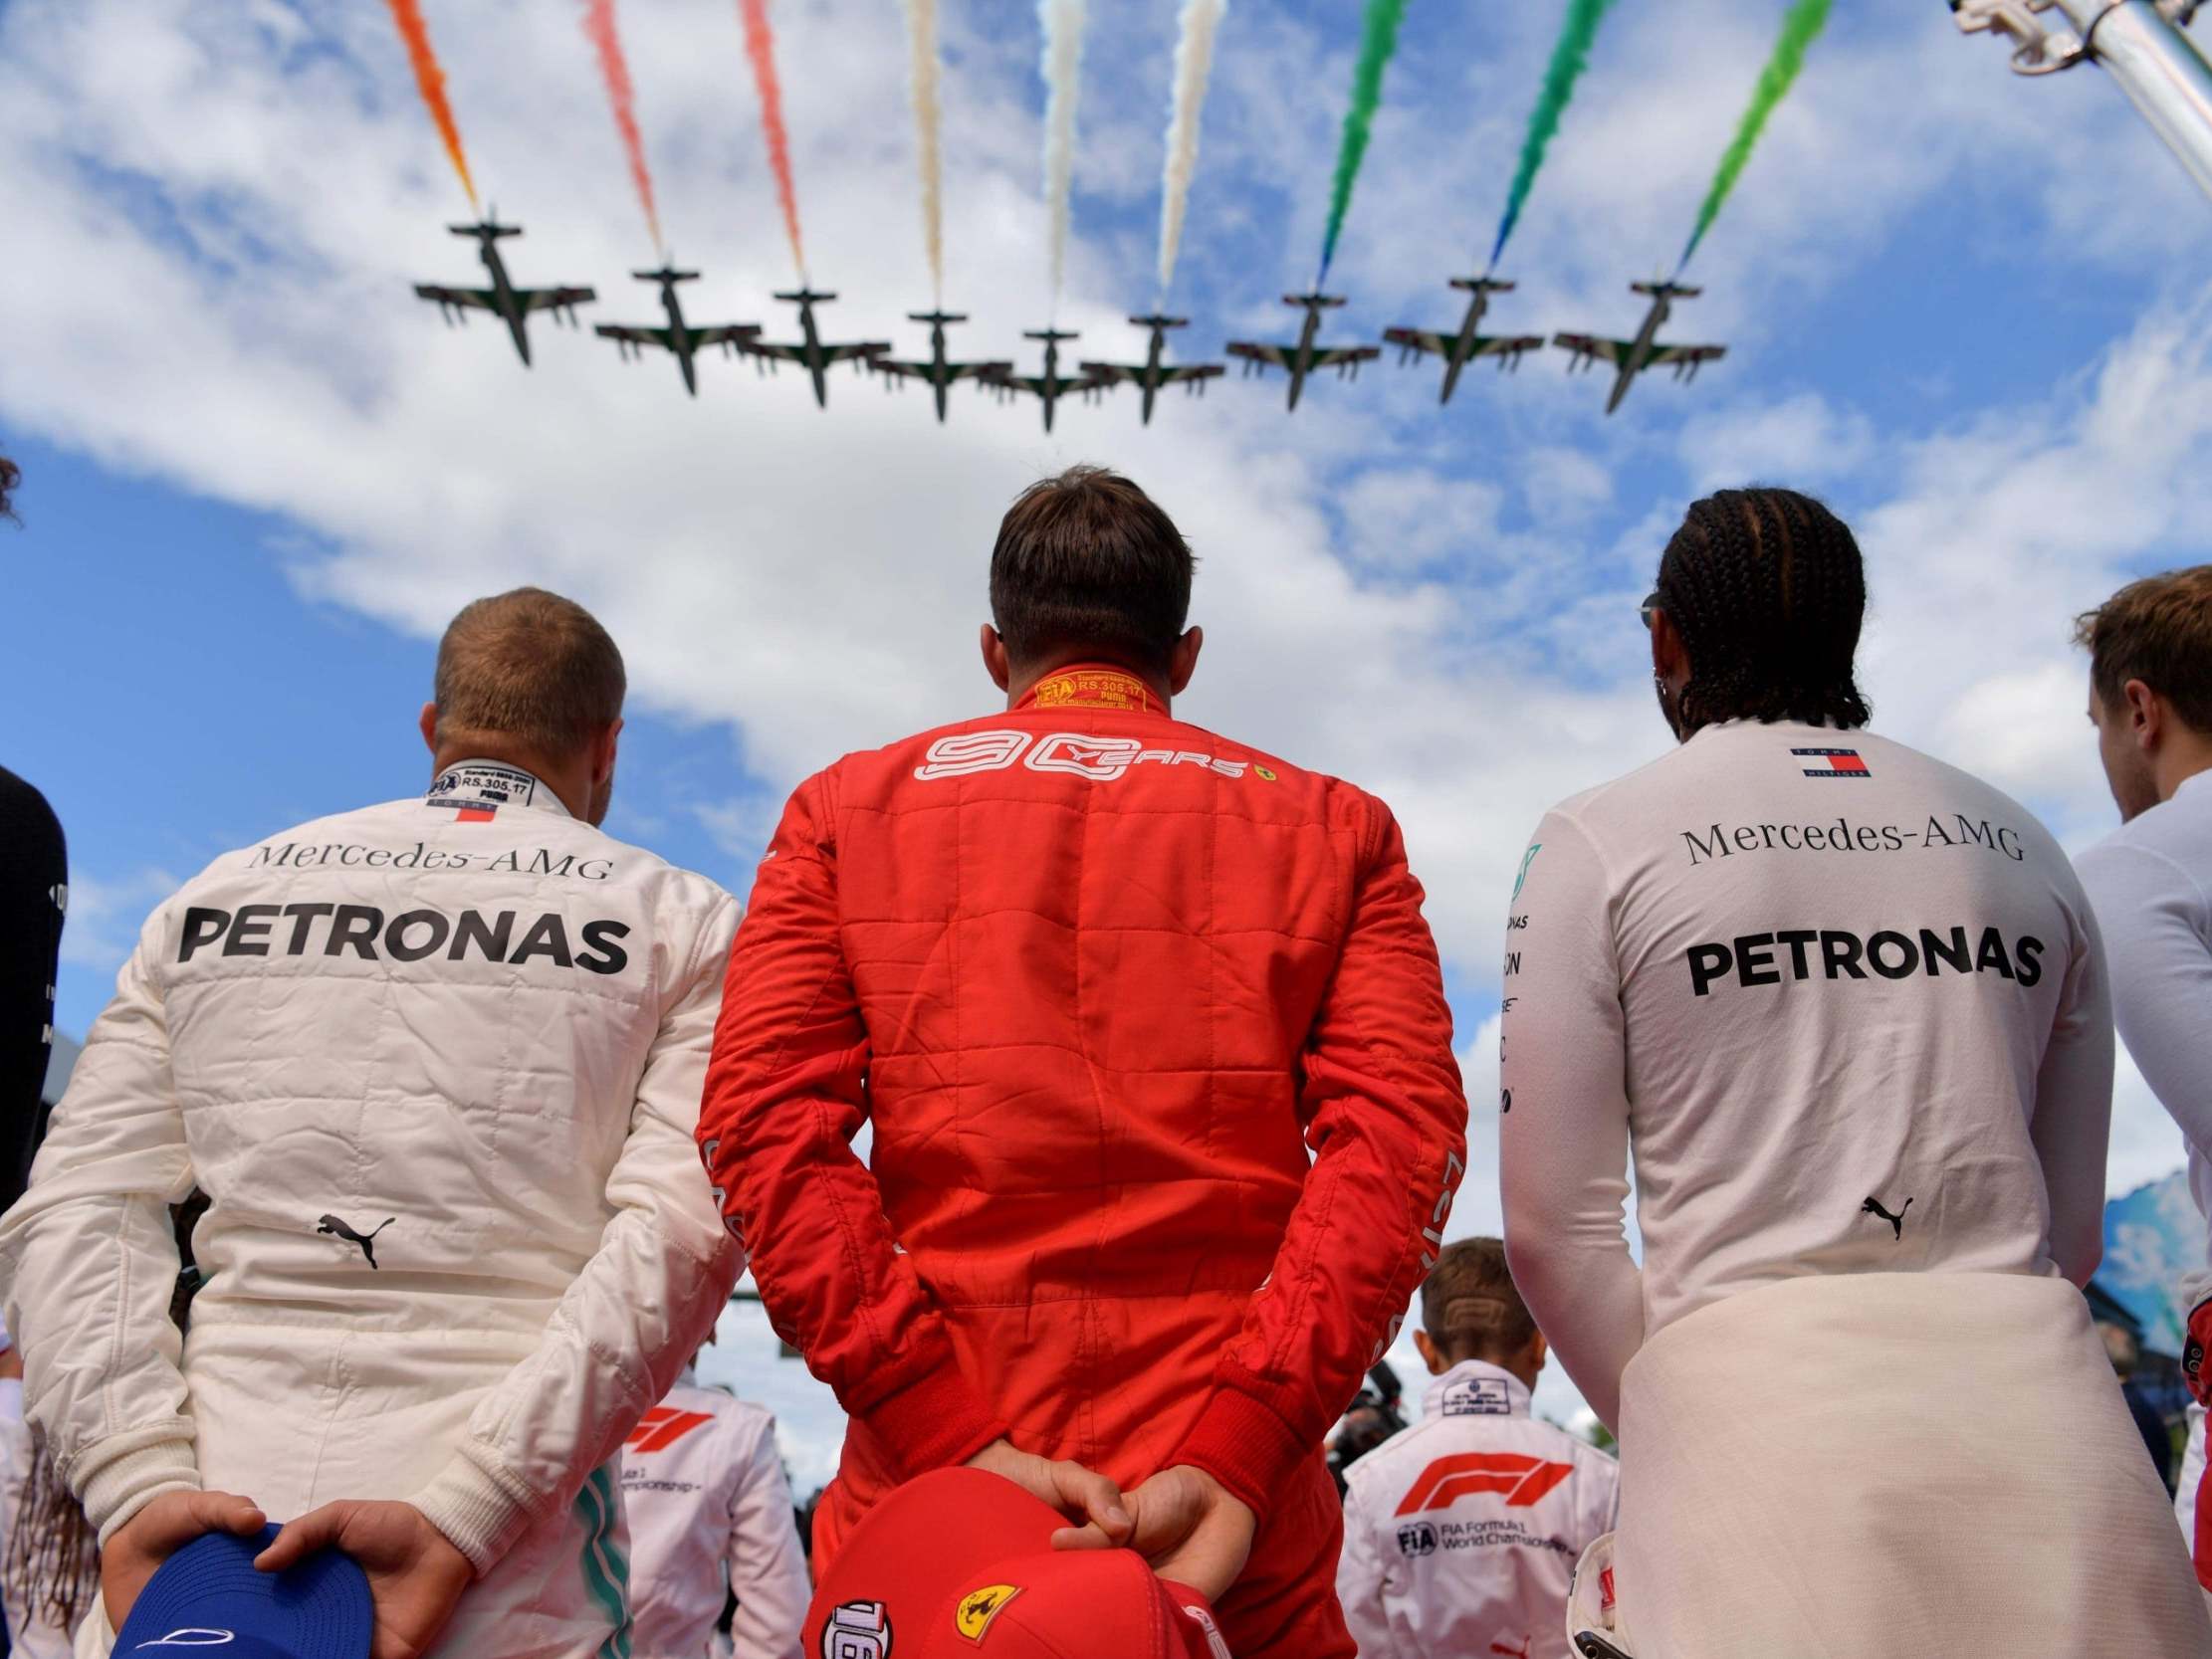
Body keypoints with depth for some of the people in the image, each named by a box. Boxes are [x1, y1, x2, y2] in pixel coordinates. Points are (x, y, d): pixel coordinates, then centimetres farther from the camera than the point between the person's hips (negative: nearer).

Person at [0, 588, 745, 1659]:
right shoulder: (680, 923, 4)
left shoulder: (216, 899, 13)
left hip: (207, 1527, 3)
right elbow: (684, 1232, -10)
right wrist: (460, 1515, -14)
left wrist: (138, 1484, -5)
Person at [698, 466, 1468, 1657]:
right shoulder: (1333, 827, 8)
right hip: (1236, 1529, 0)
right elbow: (1398, 1140, -6)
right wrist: (1235, 1455, -12)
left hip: (922, 1513, 1)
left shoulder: (845, 811, 9)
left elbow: (765, 1126, -5)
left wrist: (953, 1439, -11)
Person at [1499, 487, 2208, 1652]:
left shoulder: (1598, 841, 1)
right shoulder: (2021, 844, 14)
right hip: (2038, 1402, 4)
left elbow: (1550, 1224, -3)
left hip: (1750, 1394, -4)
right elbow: (2076, 1226, 16)